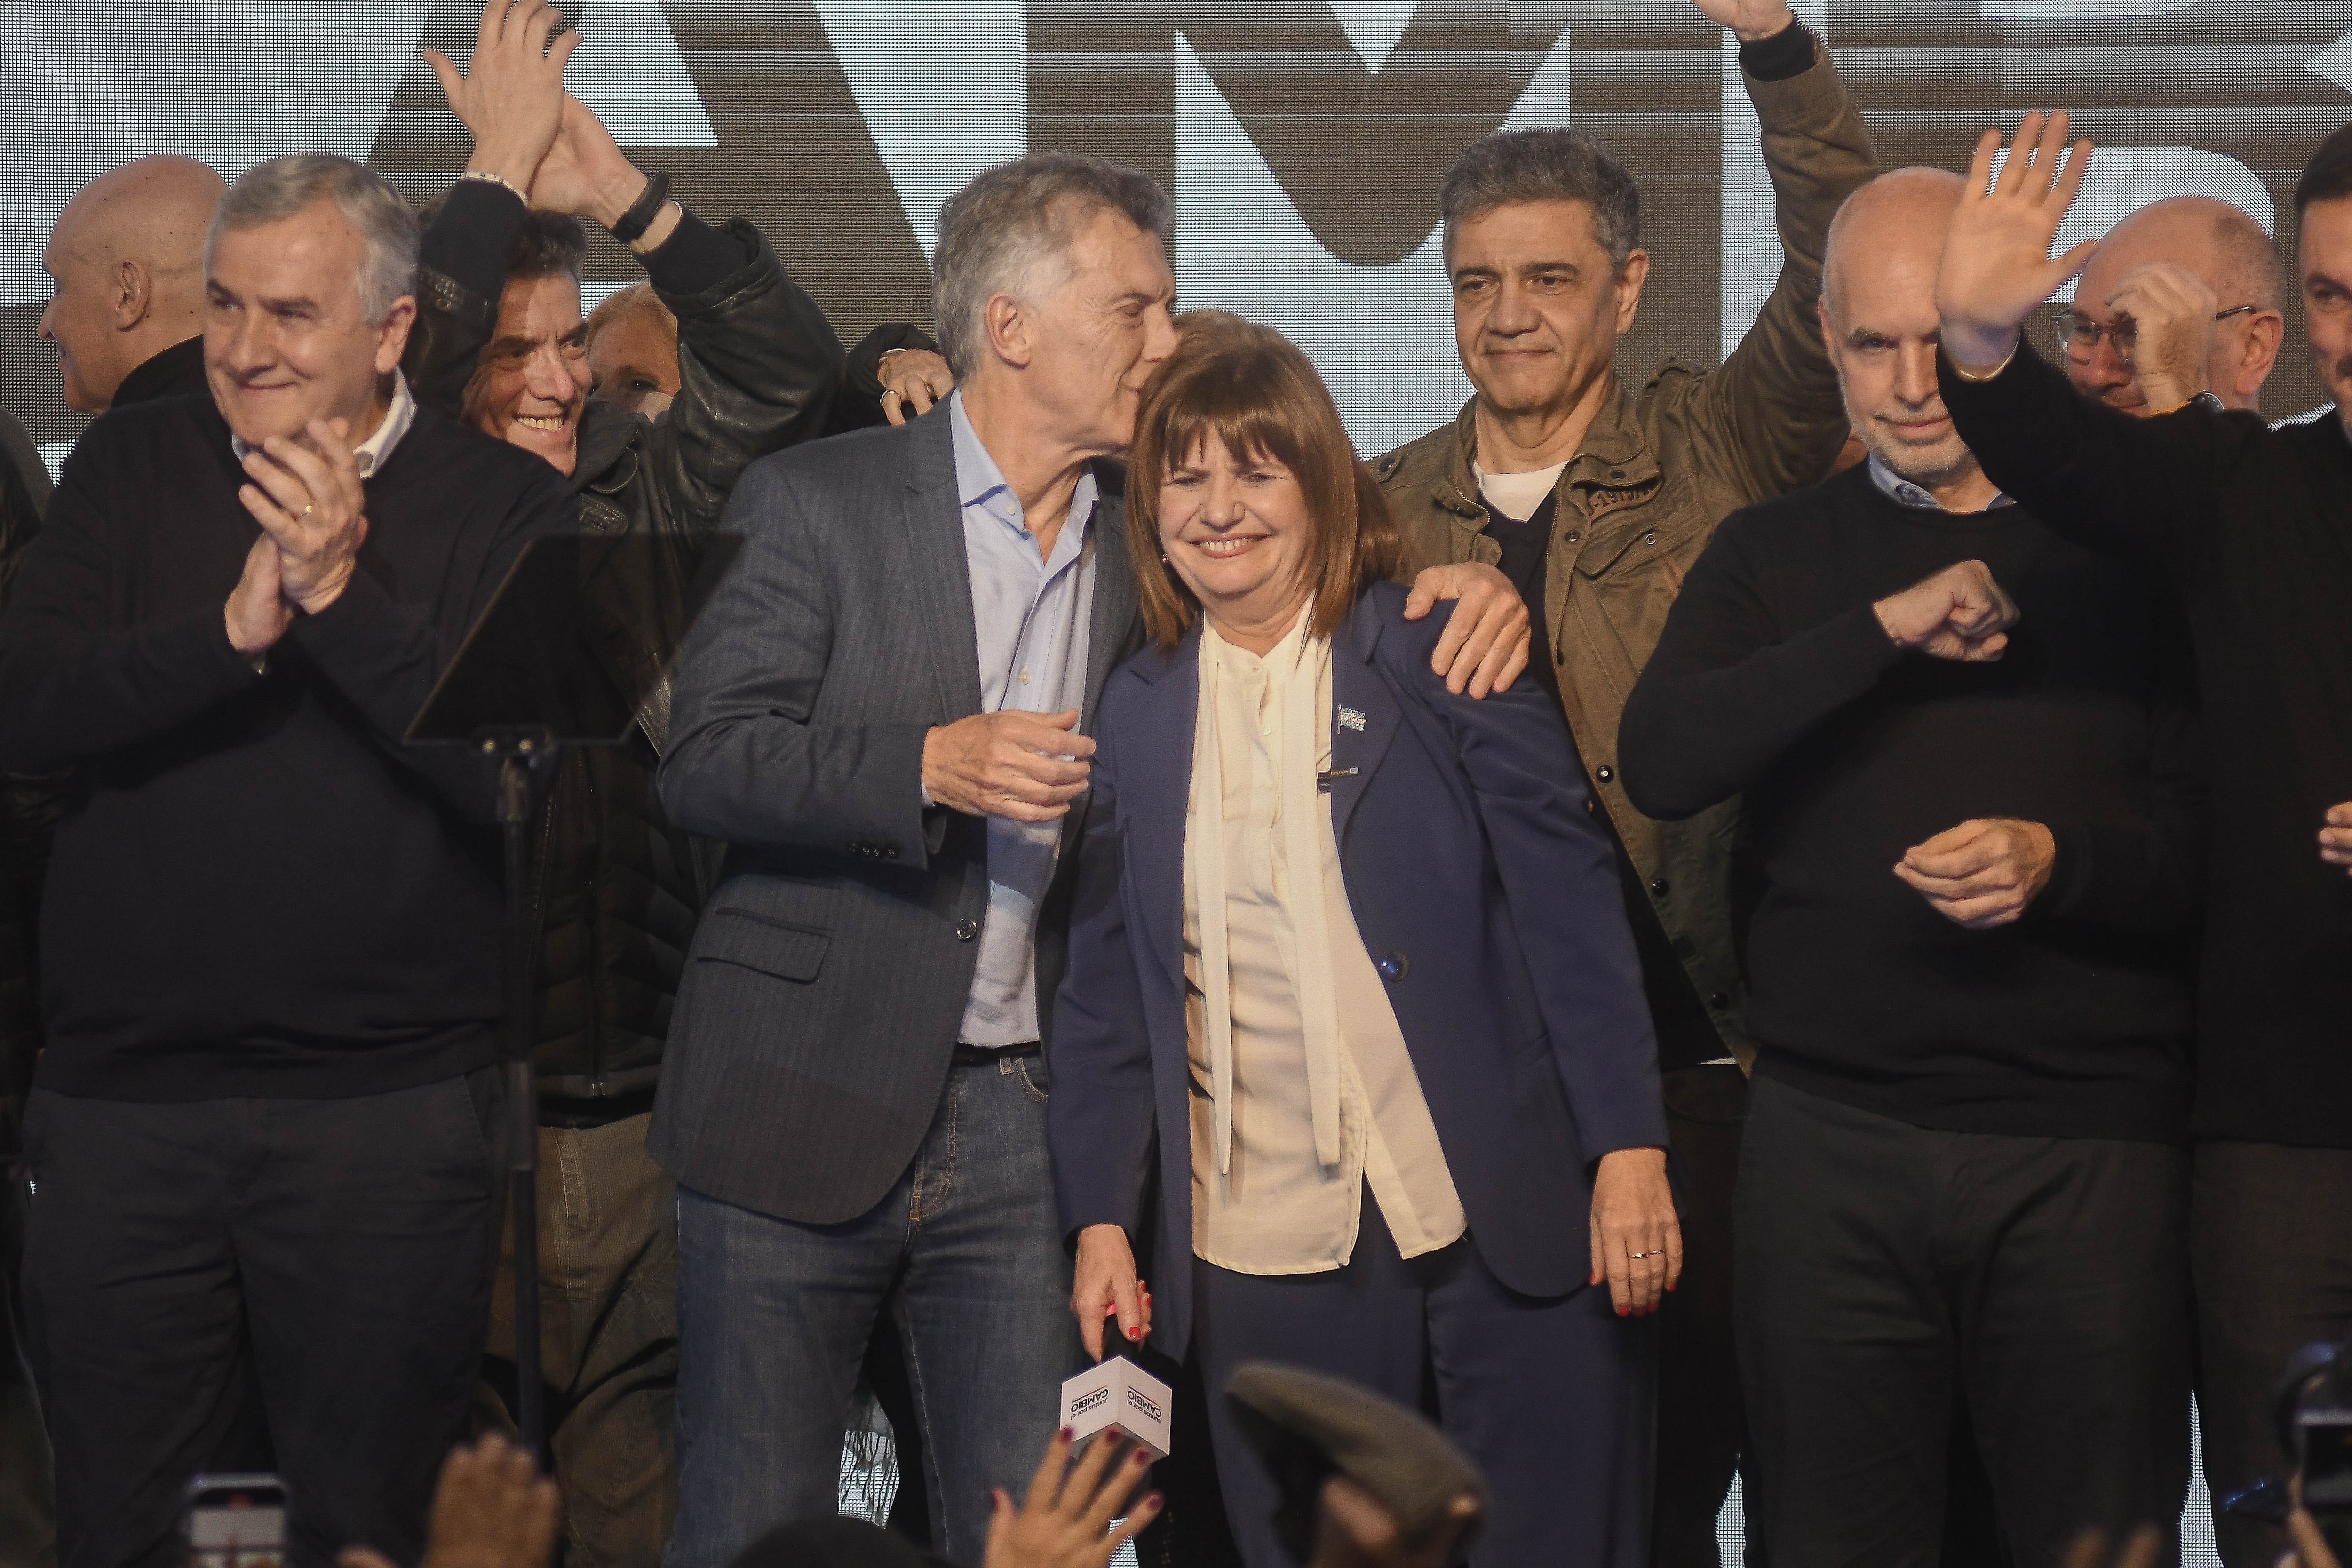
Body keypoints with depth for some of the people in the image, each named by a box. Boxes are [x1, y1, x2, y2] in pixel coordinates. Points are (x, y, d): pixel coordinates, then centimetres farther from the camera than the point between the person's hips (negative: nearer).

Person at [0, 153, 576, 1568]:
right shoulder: (134, 469, 8)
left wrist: (341, 598, -20)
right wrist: (231, 631, -18)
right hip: (124, 1096, 2)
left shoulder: (507, 506, -1)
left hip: (390, 1114, -2)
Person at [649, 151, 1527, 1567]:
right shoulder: (819, 503, -2)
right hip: (808, 1105, -3)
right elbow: (702, 763, -7)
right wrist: (929, 765, -23)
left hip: (1019, 1117, 3)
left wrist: (1459, 588, -5)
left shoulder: (1151, 536, 10)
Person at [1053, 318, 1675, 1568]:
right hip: (1264, 1252, 3)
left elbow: (1567, 892, -3)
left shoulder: (1439, 655, 0)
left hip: (1503, 1217, -2)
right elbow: (1105, 984, 13)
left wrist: (1629, 1143, -11)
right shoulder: (1139, 714, 11)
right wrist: (1100, 1217, 5)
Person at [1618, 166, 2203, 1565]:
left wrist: (2062, 862, -16)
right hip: (1835, 1135, 1)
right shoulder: (1776, 555, 10)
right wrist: (1887, 628, -15)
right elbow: (1661, 766, -7)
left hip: (2094, 1141, -1)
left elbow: (2225, 835, 3)